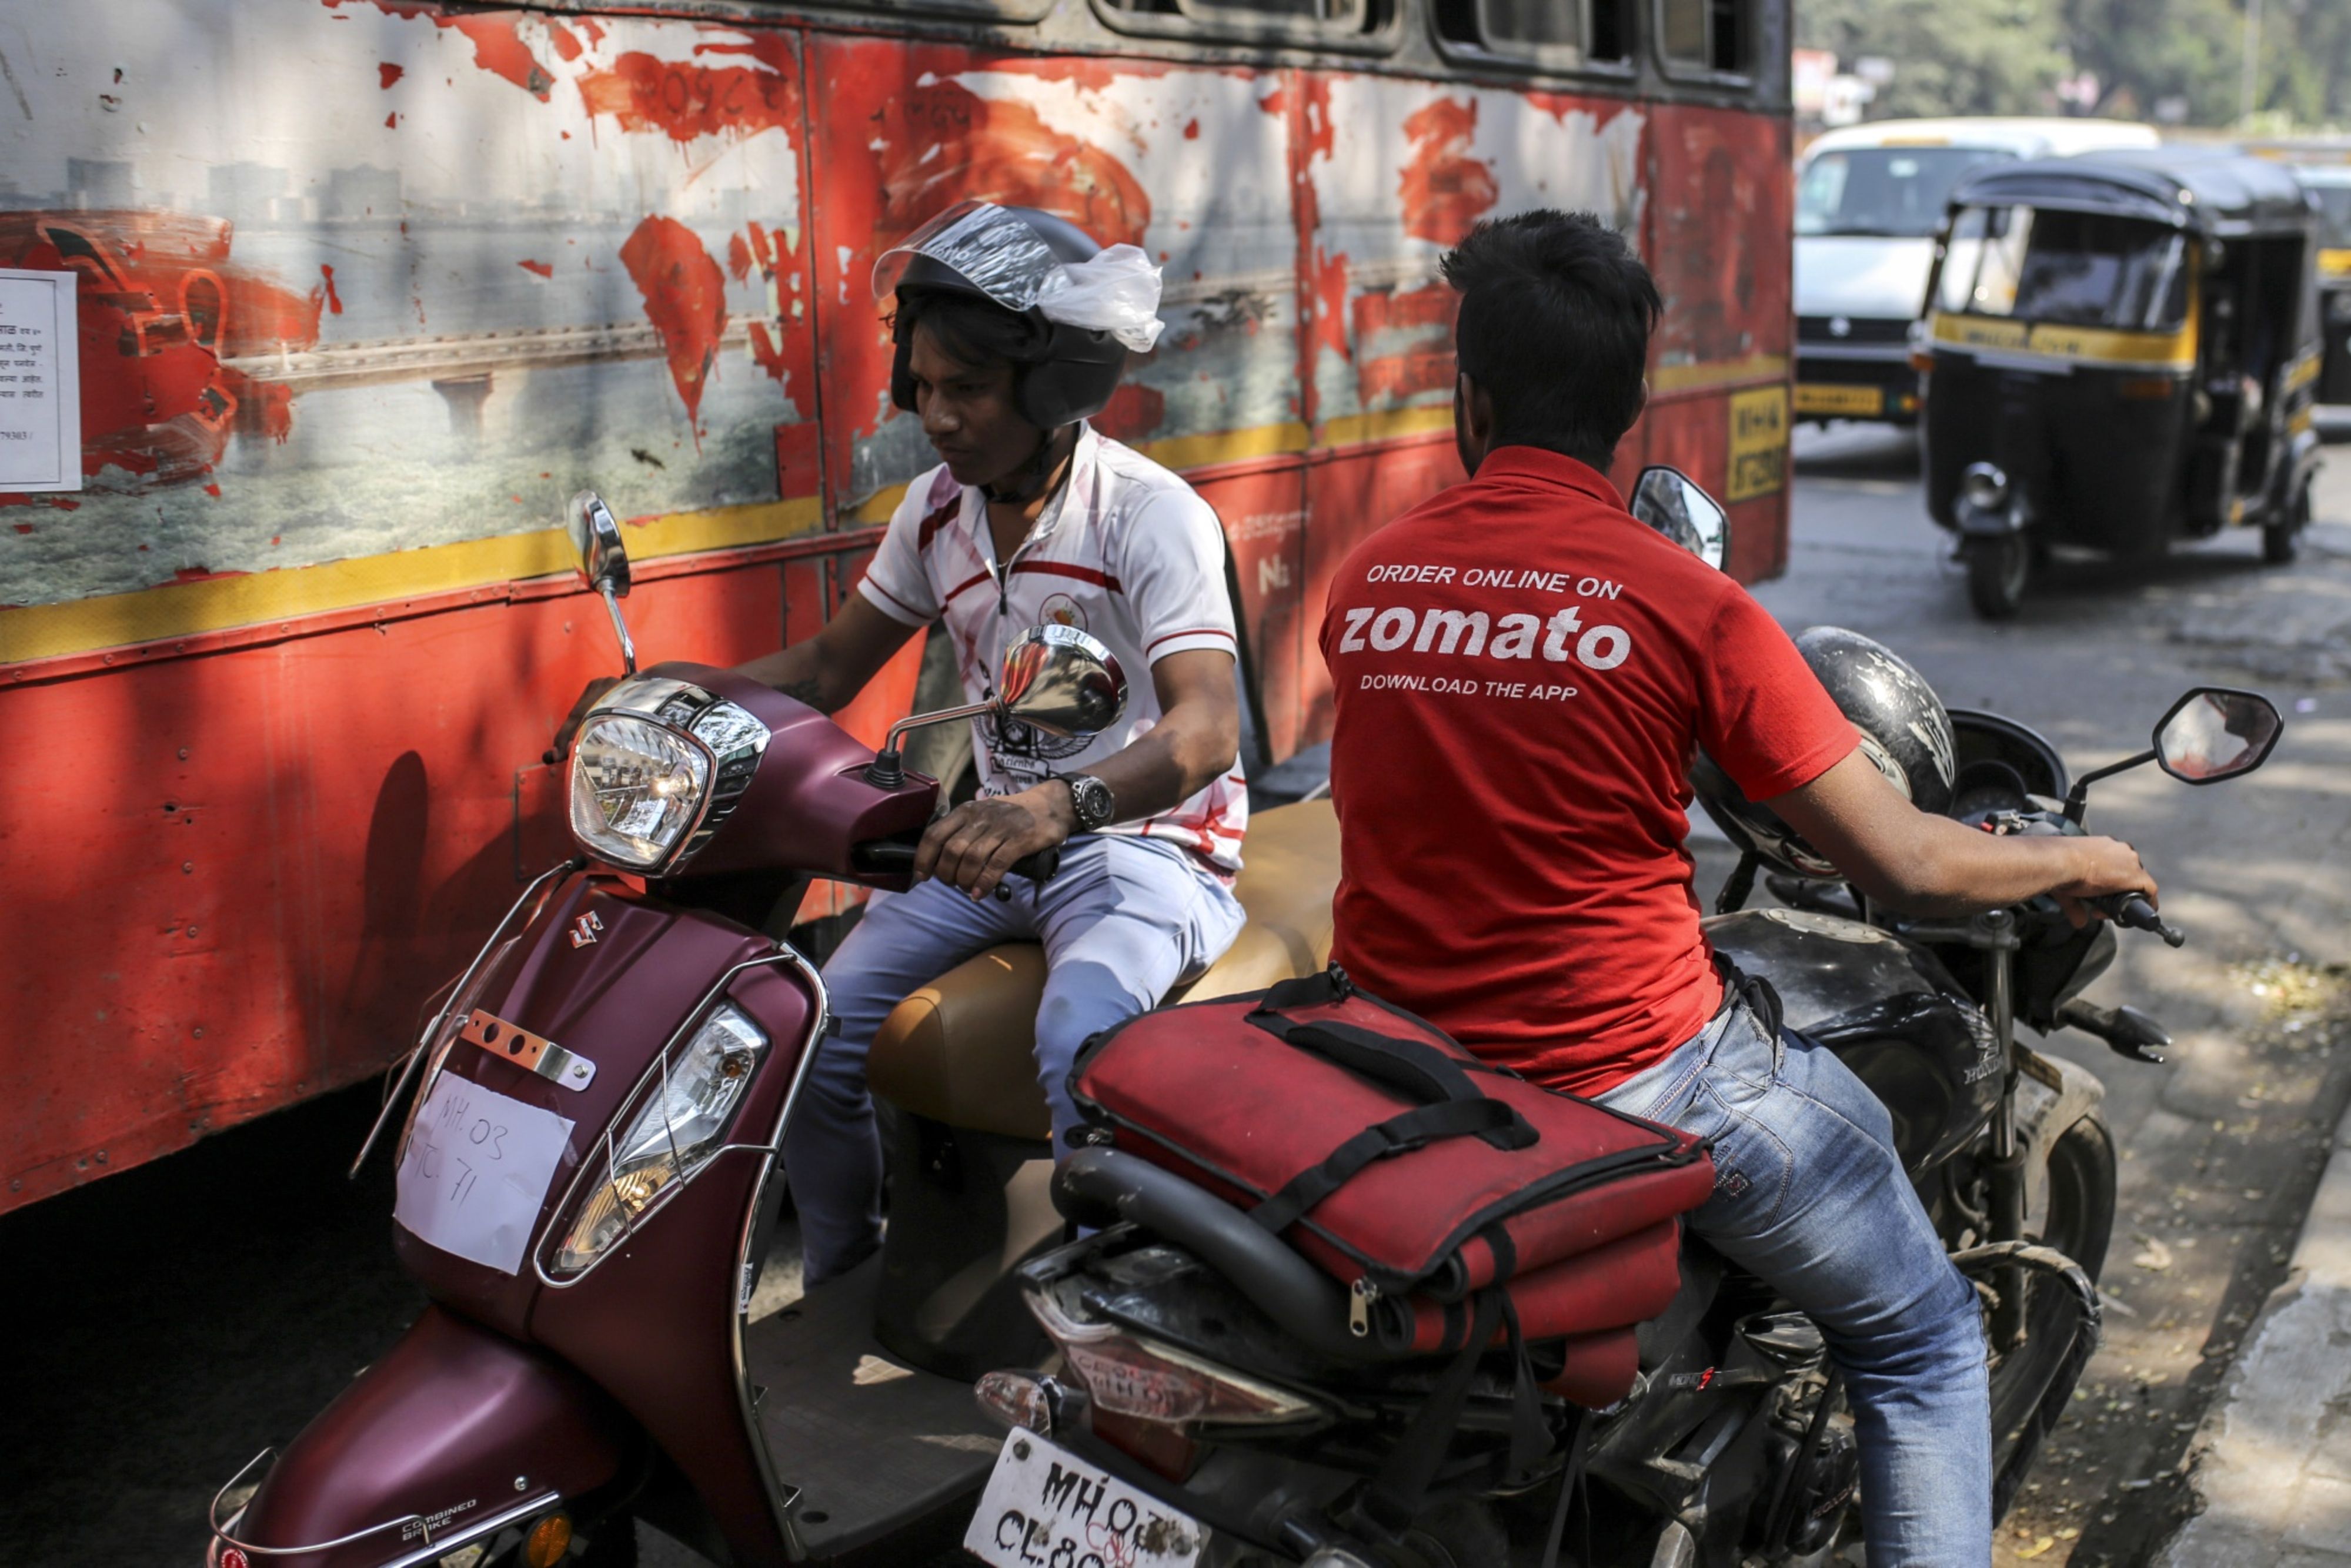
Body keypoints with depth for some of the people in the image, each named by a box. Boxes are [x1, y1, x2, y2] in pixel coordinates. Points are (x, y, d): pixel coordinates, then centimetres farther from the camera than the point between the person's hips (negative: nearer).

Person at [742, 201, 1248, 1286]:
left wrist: (1058, 806, -49)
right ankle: (845, 1299, 13)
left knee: (1077, 1042, -35)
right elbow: (830, 666, 15)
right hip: (996, 836, 7)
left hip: (1145, 844, -6)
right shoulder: (937, 508, 5)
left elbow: (1206, 731, -30)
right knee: (814, 1034, -8)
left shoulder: (1152, 514, -17)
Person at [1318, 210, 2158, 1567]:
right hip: (1630, 1073, -5)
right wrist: (2080, 863, 11)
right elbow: (1905, 867, -10)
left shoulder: (1363, 584, -1)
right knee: (1922, 1334, 17)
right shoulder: (1685, 602, -14)